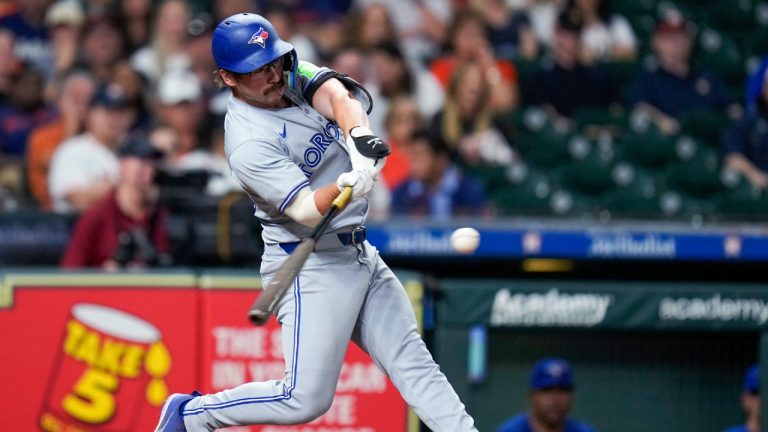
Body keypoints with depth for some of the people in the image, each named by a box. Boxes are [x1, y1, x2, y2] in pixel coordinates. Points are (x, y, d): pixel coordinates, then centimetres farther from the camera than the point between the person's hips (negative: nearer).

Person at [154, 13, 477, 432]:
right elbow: (305, 210, -28)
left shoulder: (293, 74, 2)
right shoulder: (249, 142, -20)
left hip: (360, 253, 8)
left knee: (413, 361, 5)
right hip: (310, 267, -8)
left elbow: (338, 95, -18)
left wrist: (359, 137, -39)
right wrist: (343, 188, -50)